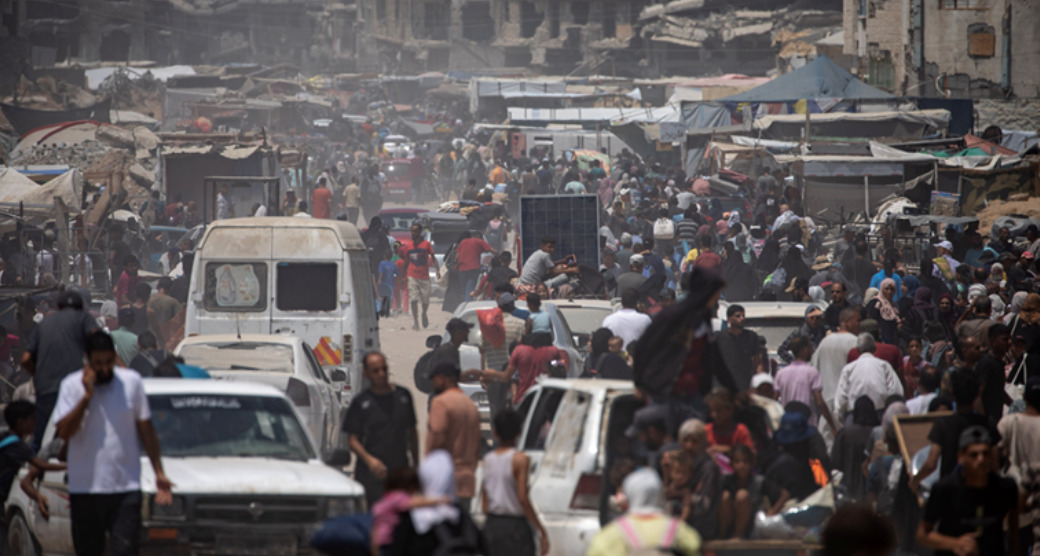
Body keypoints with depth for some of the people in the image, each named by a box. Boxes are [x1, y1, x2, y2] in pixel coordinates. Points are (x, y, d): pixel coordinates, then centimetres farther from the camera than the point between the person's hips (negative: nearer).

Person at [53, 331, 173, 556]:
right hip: (85, 488, 1)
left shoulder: (131, 382, 3)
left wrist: (159, 473, 7)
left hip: (126, 488, -1)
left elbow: (146, 431, 9)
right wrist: (87, 396, -15)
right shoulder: (72, 385, 0)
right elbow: (64, 432, -10)